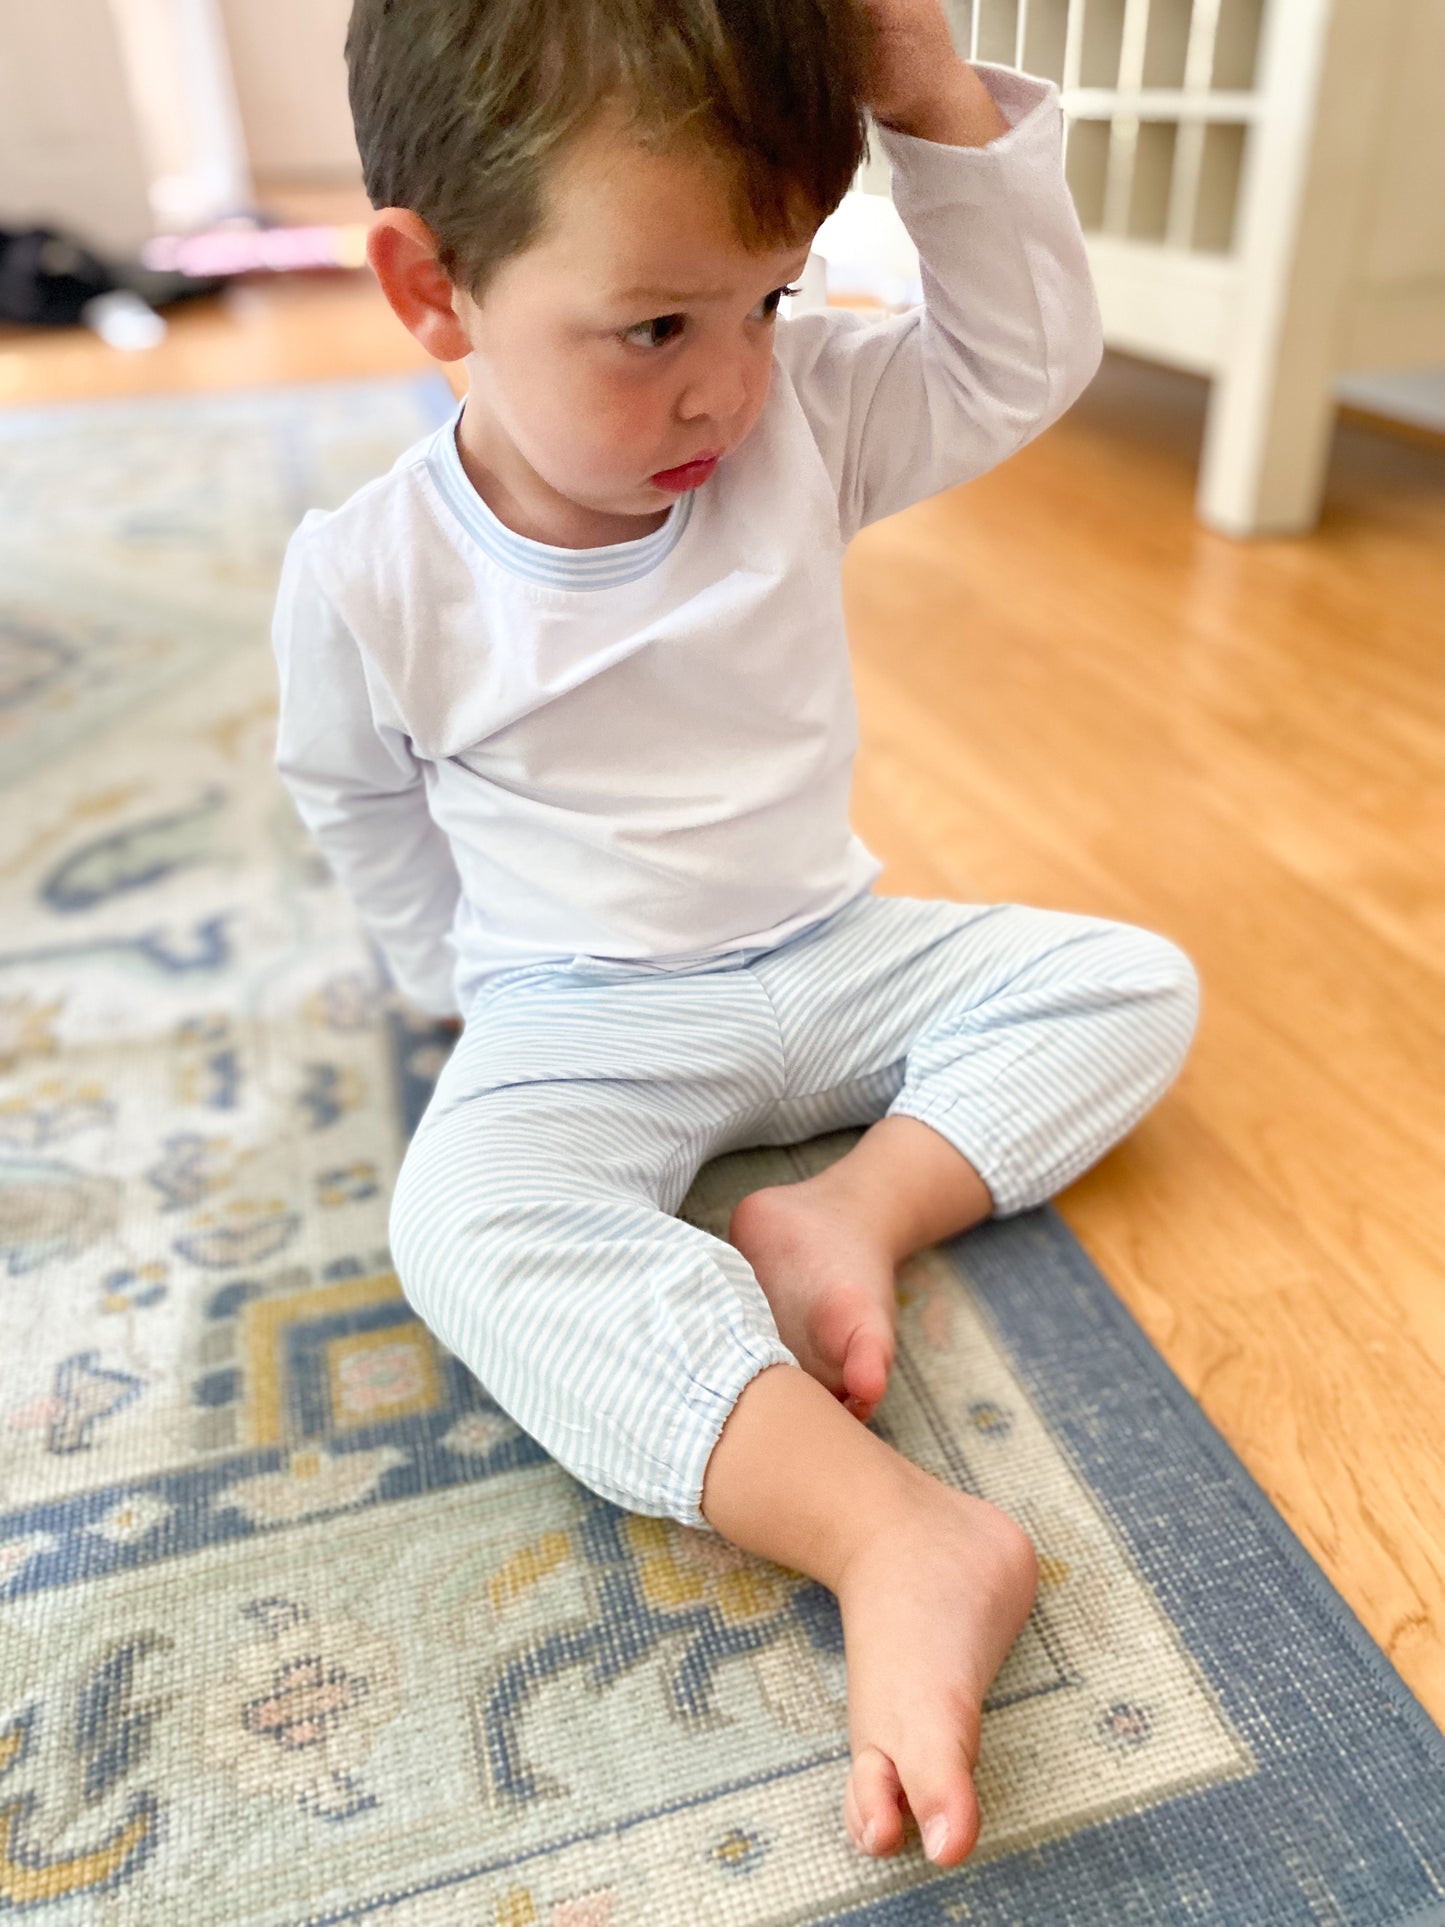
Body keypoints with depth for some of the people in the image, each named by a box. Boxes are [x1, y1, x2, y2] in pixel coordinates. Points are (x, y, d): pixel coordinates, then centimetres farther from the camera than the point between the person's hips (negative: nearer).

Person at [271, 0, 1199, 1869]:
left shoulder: (802, 419, -5)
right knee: (461, 1221, -33)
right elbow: (365, 814, 3)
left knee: (1131, 982, -7)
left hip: (832, 959, 4)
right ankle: (897, 1537, -42)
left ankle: (852, 1212, -23)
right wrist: (480, 991, 9)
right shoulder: (369, 577, -13)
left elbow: (1023, 361, -3)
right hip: (579, 1022, -3)